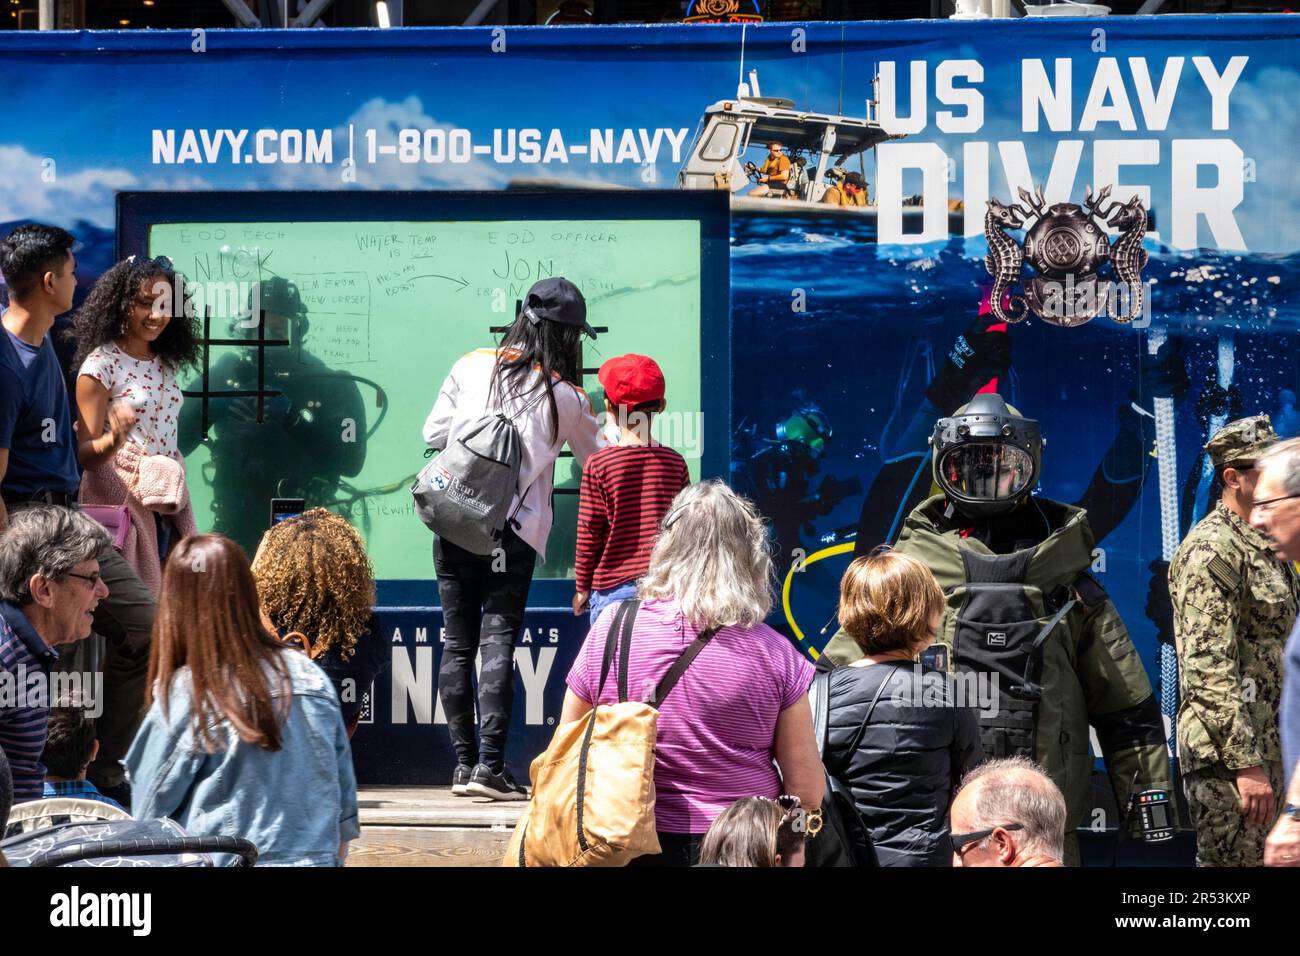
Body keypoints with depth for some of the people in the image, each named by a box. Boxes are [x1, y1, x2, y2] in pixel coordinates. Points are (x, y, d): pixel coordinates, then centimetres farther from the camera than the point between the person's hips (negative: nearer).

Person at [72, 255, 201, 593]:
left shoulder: (165, 363, 10)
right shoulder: (100, 365, -10)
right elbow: (85, 454, -12)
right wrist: (115, 440, -32)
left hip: (165, 499, 6)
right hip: (119, 499, -6)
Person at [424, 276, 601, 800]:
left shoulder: (472, 367, 5)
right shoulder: (564, 396, -1)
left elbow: (433, 433, 9)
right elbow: (596, 460, 15)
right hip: (513, 534, -3)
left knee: (457, 645, 7)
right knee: (498, 645, -3)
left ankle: (464, 762, 10)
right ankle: (490, 765, -8)